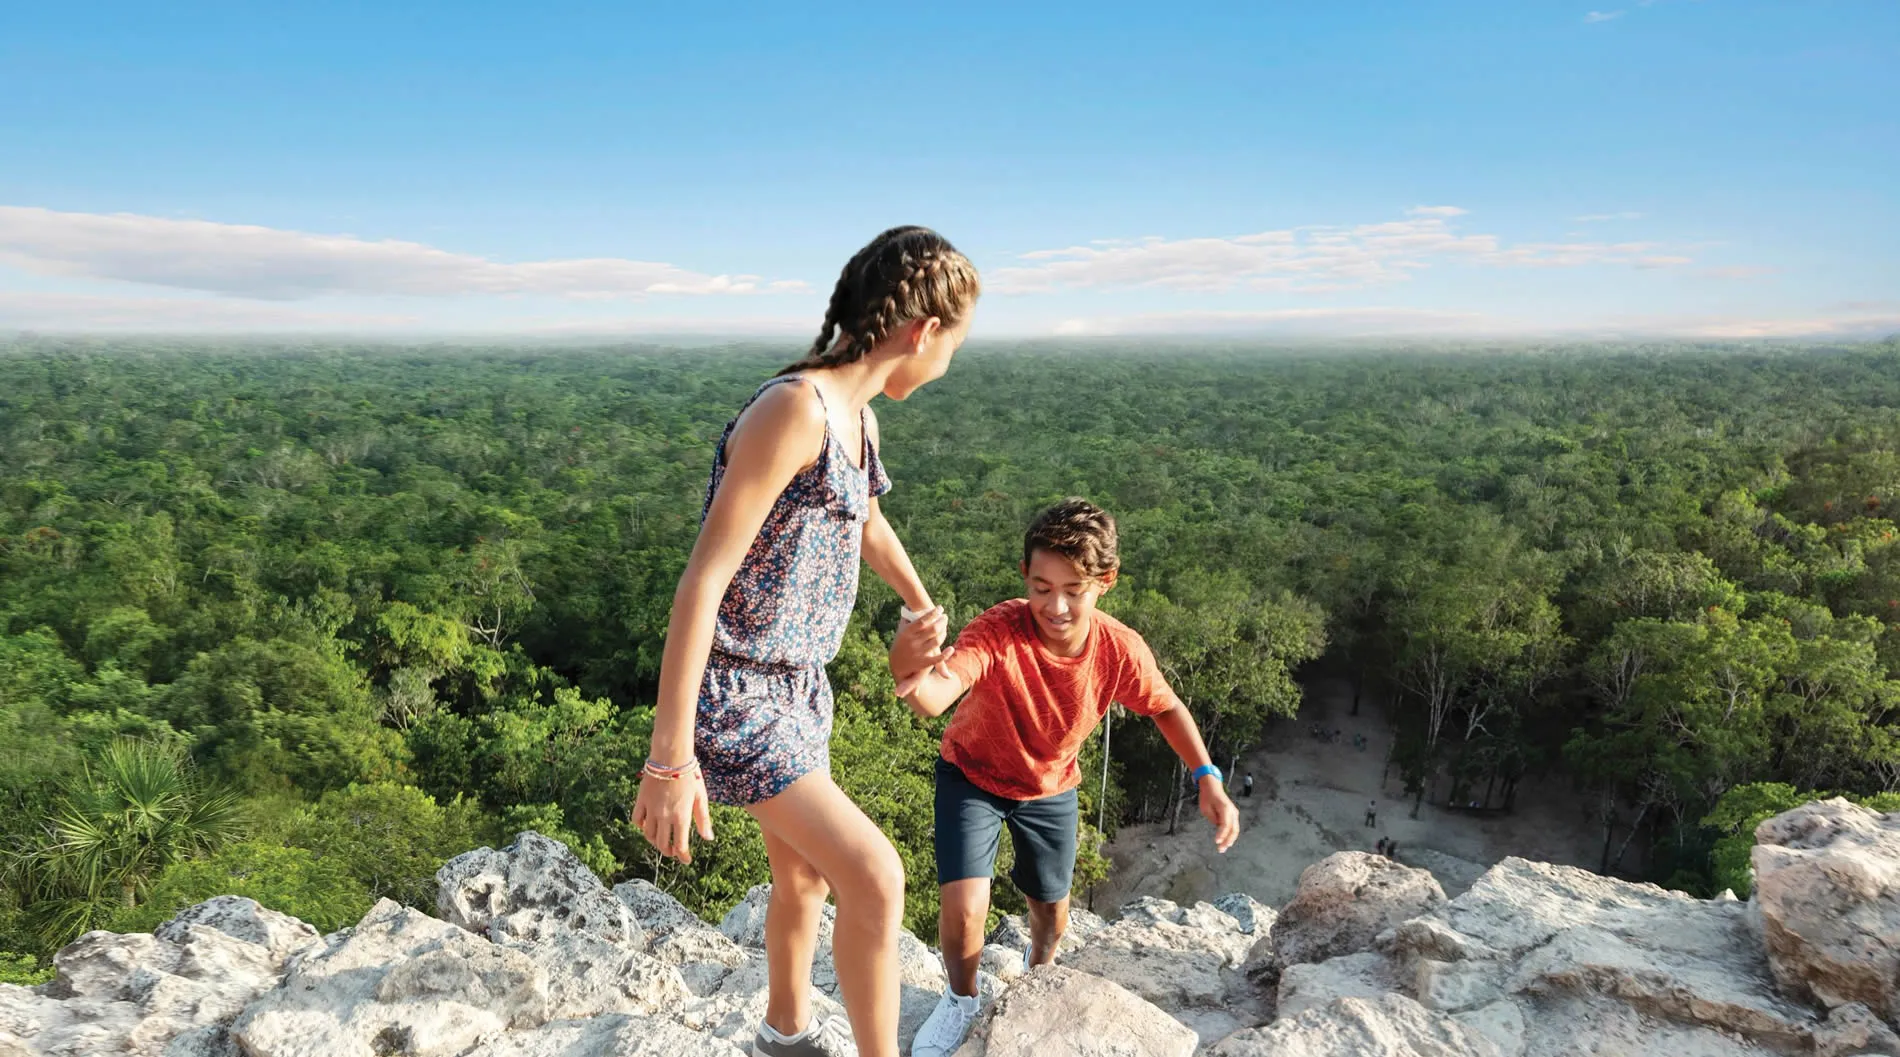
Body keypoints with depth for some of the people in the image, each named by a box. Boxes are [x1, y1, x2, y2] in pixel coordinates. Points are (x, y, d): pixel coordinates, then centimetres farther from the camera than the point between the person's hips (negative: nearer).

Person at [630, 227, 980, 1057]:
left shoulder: (855, 414, 3)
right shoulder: (793, 409, -25)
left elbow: (869, 527, 23)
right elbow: (703, 578, -27)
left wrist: (925, 611, 40)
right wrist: (670, 759, -26)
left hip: (799, 684, 9)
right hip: (735, 695, -9)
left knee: (804, 873, 24)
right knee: (874, 878, -7)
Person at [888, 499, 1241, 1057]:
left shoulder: (1121, 650, -27)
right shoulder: (998, 631, -38)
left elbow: (1167, 708, -6)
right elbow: (934, 697, -55)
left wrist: (1209, 781, -16)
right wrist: (909, 670, -78)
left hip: (1050, 786, 3)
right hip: (972, 776, -3)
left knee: (1052, 909, 18)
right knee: (963, 908, -15)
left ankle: (1039, 975, 55)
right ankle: (962, 1000, 20)